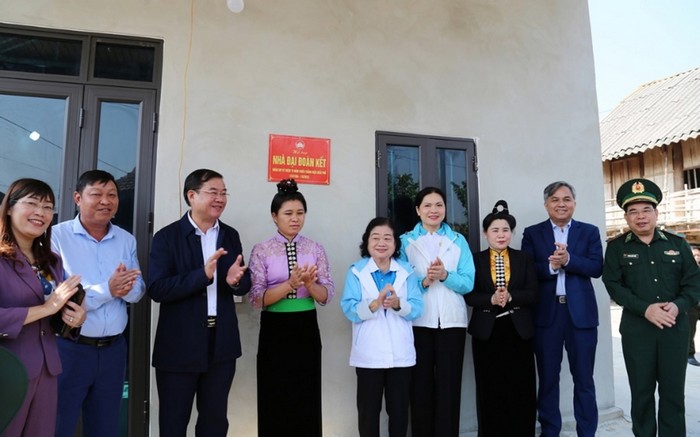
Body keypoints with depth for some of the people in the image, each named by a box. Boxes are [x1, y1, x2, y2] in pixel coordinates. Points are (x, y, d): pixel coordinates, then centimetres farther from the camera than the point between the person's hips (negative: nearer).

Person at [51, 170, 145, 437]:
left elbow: (138, 292, 5)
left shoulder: (127, 240, 5)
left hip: (114, 348, 5)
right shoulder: (57, 236, -10)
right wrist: (107, 289, -24)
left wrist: (125, 287, -17)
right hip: (68, 348, -4)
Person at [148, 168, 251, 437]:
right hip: (179, 345, -4)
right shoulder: (167, 237, -8)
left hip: (222, 344, 4)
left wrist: (235, 281, -16)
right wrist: (203, 274, -27)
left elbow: (245, 284, 7)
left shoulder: (230, 236, 6)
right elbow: (157, 289, -17)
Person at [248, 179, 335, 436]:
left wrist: (309, 283, -22)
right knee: (274, 402, 8)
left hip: (306, 329, 2)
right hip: (274, 330, -1)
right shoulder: (261, 251, -3)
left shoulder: (315, 249, 2)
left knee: (307, 401, 9)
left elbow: (327, 295, -1)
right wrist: (291, 284, -24)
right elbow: (257, 298, -10)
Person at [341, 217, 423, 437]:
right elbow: (349, 309, -11)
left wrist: (398, 304, -23)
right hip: (368, 354, -1)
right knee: (368, 410, 9)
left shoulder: (407, 271, 4)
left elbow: (417, 308, -3)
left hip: (401, 353, 2)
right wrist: (374, 304, -27)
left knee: (399, 410, 13)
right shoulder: (356, 271, -1)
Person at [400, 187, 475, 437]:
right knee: (421, 384, 7)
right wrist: (423, 282, -19)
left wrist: (445, 275, -18)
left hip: (451, 320, 1)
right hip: (418, 321, -1)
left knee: (449, 385, 5)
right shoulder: (406, 241, 4)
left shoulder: (458, 241, 8)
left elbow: (468, 283, -1)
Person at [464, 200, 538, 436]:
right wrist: (491, 299, -20)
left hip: (518, 330, 1)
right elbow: (469, 295, -3)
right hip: (486, 331, -1)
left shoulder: (524, 259, 8)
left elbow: (532, 294, 0)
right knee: (490, 389, 4)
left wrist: (510, 297, -17)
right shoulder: (475, 260, 4)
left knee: (520, 388, 4)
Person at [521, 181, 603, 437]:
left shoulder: (589, 231, 7)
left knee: (584, 378, 10)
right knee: (548, 378, 11)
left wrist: (568, 260, -19)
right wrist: (550, 266, -20)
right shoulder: (532, 233, 5)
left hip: (581, 312, 0)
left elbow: (596, 268, -6)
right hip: (546, 313, 0)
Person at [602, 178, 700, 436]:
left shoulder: (677, 244, 6)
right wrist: (645, 309, -18)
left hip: (675, 328, 2)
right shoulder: (616, 248, 1)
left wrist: (679, 305, -15)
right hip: (636, 329, -1)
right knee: (641, 391, 8)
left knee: (674, 392, 9)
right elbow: (613, 285, -6)